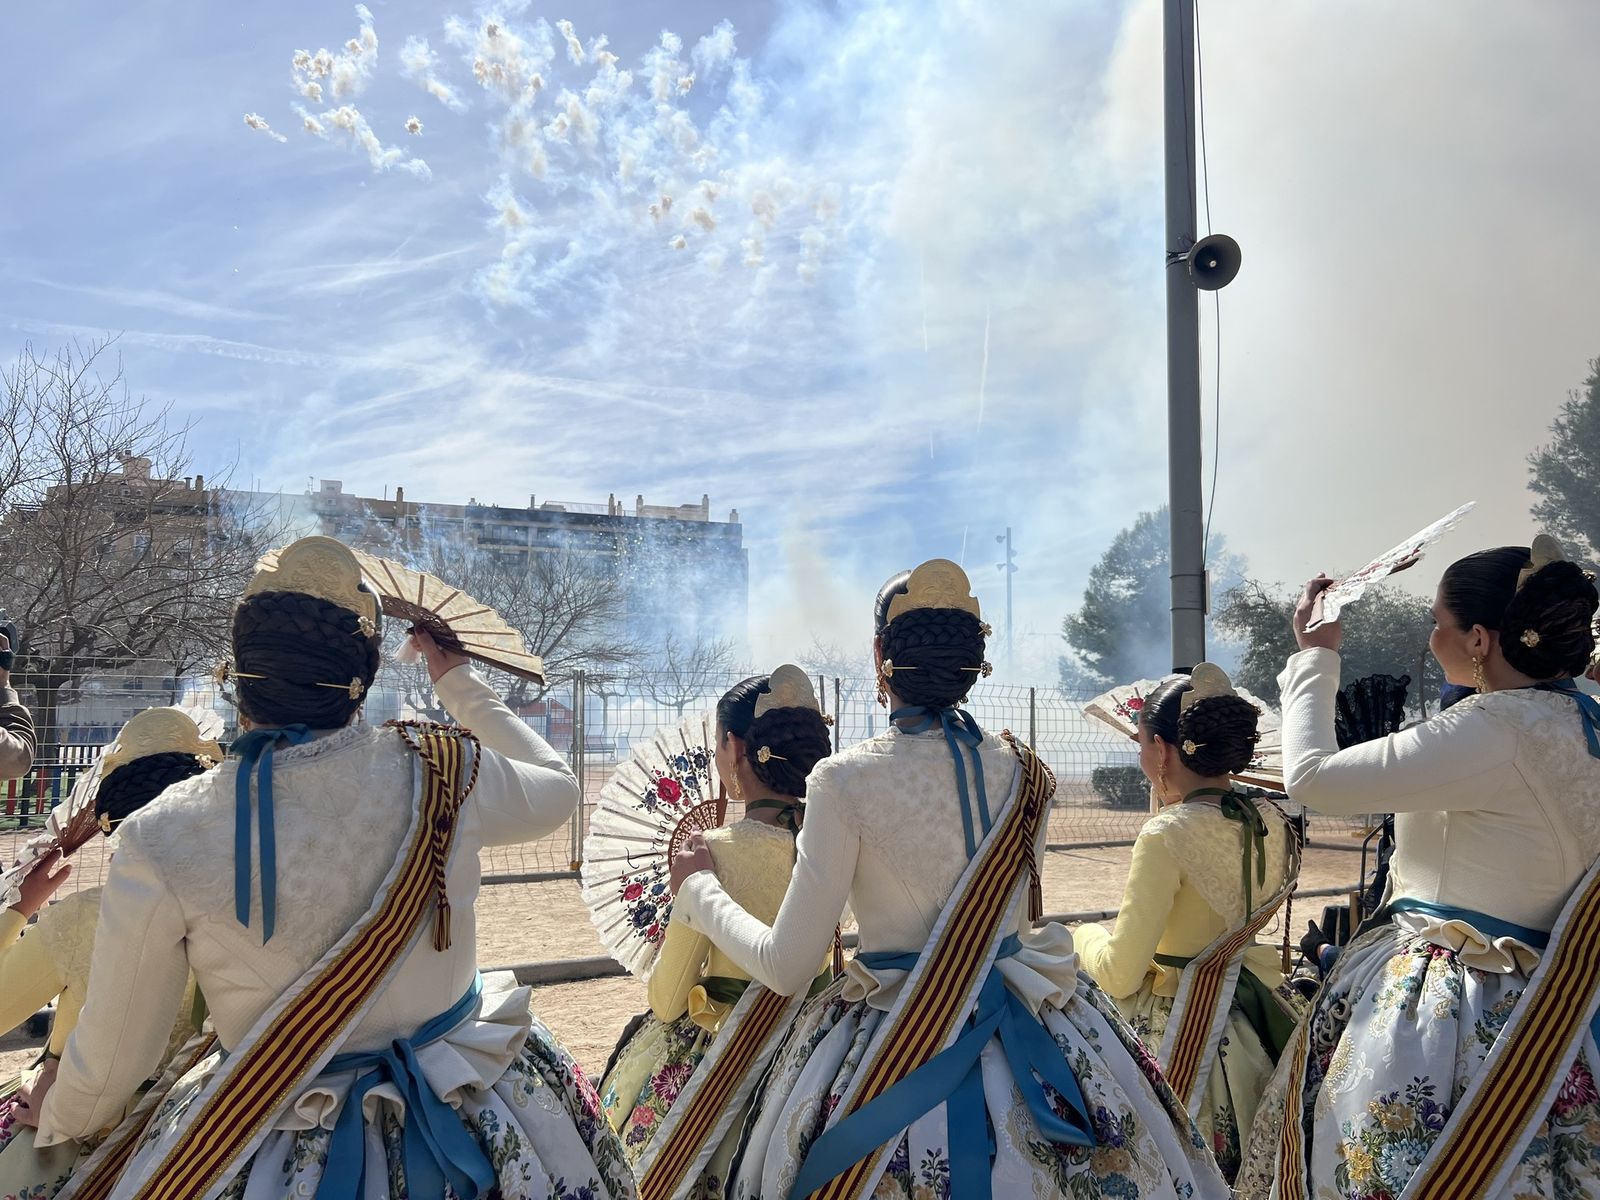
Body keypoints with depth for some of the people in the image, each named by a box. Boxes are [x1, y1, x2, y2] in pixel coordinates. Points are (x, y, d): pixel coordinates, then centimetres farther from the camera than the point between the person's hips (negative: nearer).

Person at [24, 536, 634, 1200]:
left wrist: (55, 1123, 17)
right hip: (467, 1113, 2)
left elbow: (109, 1062, -6)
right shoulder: (443, 773, -16)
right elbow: (557, 787, 7)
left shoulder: (160, 840, -19)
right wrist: (458, 681, 17)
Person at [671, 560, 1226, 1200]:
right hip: (1031, 1031, 5)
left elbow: (786, 967, -12)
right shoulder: (1023, 771, -3)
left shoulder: (844, 781, -18)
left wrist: (699, 887, 4)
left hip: (890, 1048, -4)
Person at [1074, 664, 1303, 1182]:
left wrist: (1084, 936, 1)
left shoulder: (1166, 836, -23)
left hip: (1181, 1029, -7)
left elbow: (1119, 975, -19)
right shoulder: (1272, 822, -2)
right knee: (1250, 1173, 21)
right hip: (1256, 1018, 7)